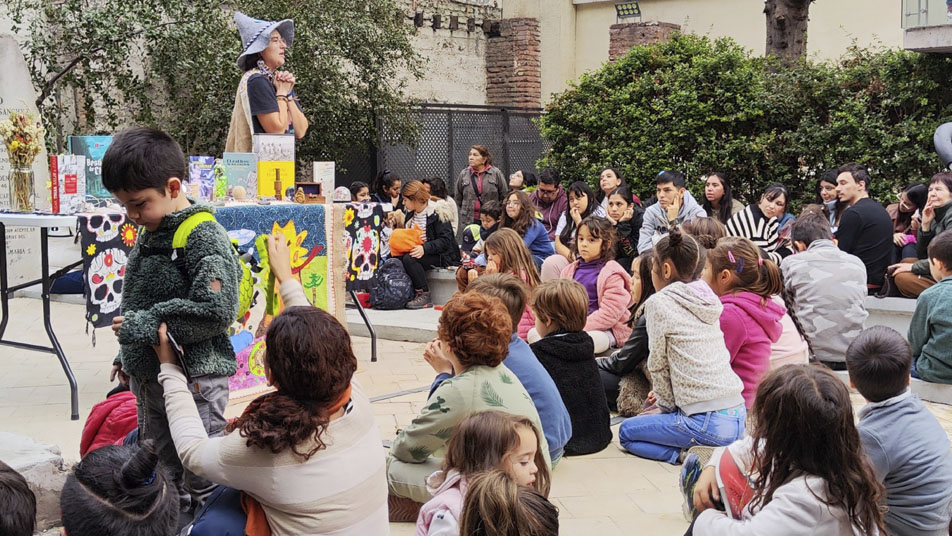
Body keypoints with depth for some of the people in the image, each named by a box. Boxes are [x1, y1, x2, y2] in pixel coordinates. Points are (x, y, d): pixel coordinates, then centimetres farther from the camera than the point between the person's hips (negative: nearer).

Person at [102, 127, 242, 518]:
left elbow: (217, 311, -27)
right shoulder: (150, 232, 8)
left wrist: (149, 324, -23)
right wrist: (128, 354, 23)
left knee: (200, 477, 3)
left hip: (193, 379, -9)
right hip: (148, 376, 9)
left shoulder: (204, 237, -19)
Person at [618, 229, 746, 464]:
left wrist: (665, 403, 12)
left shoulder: (659, 303, -8)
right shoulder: (707, 300, 12)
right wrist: (662, 394, 26)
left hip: (708, 424, -7)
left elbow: (657, 364, -2)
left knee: (627, 432, 12)